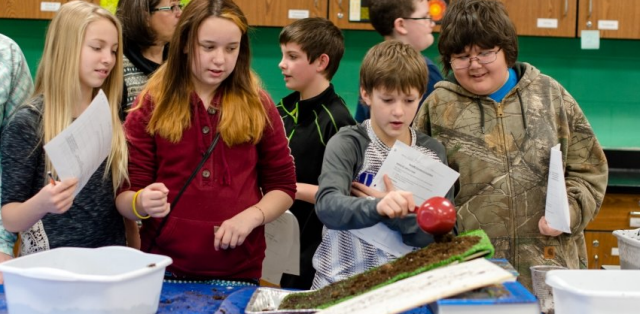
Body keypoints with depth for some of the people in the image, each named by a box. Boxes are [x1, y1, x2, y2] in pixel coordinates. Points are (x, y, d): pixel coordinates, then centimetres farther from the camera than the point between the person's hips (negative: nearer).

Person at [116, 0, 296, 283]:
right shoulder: (151, 107, -1)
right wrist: (142, 204, -24)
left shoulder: (258, 106, 3)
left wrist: (251, 216, -12)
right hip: (165, 271, -1)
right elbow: (124, 195, -2)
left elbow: (283, 186, 7)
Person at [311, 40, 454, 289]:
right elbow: (326, 205, -22)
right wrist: (377, 208, -39)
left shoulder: (433, 152, 4)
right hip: (342, 285, -4)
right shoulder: (348, 144, -6)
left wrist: (398, 213, -16)